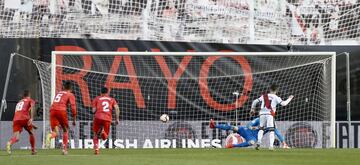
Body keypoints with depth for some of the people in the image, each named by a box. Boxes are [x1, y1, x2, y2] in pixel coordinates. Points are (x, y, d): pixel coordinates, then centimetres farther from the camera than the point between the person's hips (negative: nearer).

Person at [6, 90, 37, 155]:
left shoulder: (19, 102, 34)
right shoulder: (30, 100, 17)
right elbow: (32, 107, -7)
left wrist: (31, 125, 51)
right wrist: (31, 118, -18)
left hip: (15, 119, 3)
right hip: (24, 118, -3)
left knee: (16, 137, -10)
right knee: (31, 133, 23)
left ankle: (9, 143, -43)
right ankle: (33, 150, 27)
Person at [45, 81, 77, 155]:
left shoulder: (58, 93, 28)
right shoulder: (70, 95, 12)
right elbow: (73, 106, 2)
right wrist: (74, 119, 5)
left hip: (52, 110, 4)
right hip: (61, 110, -4)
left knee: (55, 132, -1)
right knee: (65, 130, 17)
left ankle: (49, 136, -38)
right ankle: (64, 149, 14)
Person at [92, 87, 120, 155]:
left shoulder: (96, 99, 15)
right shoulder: (112, 99, 19)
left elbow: (93, 111, 8)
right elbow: (117, 108, 3)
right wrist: (117, 119, 4)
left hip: (98, 117, -1)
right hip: (108, 119, 1)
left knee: (95, 134, 16)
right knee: (104, 137, 13)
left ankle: (96, 148, -7)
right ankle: (102, 131, -24)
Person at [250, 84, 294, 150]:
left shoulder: (264, 96, 16)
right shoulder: (276, 97, 6)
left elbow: (255, 101, 15)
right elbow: (283, 103, -3)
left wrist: (252, 109, 28)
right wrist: (289, 98, 13)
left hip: (262, 114, 3)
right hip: (270, 114, -3)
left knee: (261, 128, 16)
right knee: (271, 130, -1)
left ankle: (258, 142, -5)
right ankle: (271, 145, -12)